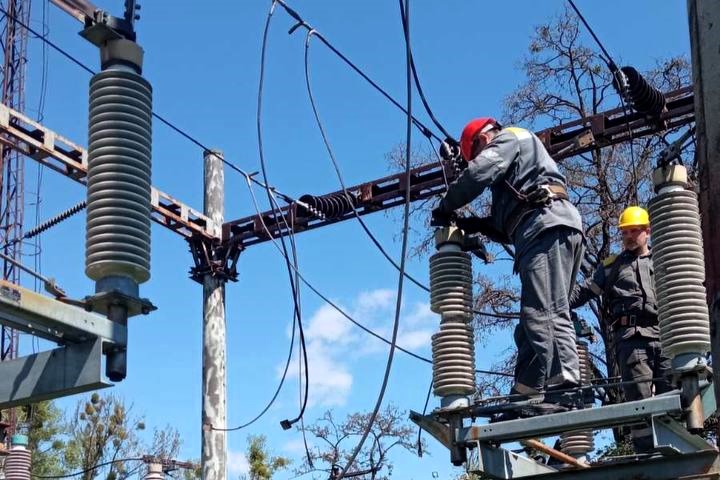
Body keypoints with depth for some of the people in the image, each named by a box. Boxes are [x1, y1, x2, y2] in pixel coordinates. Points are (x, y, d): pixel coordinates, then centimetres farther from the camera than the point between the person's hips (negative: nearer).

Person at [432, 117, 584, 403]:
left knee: (545, 312, -20)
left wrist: (446, 207, 4)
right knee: (540, 316, 2)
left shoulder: (508, 138, 13)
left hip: (546, 225, -10)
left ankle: (565, 384, -32)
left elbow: (478, 173, -7)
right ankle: (528, 391, -3)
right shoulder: (524, 159, 39)